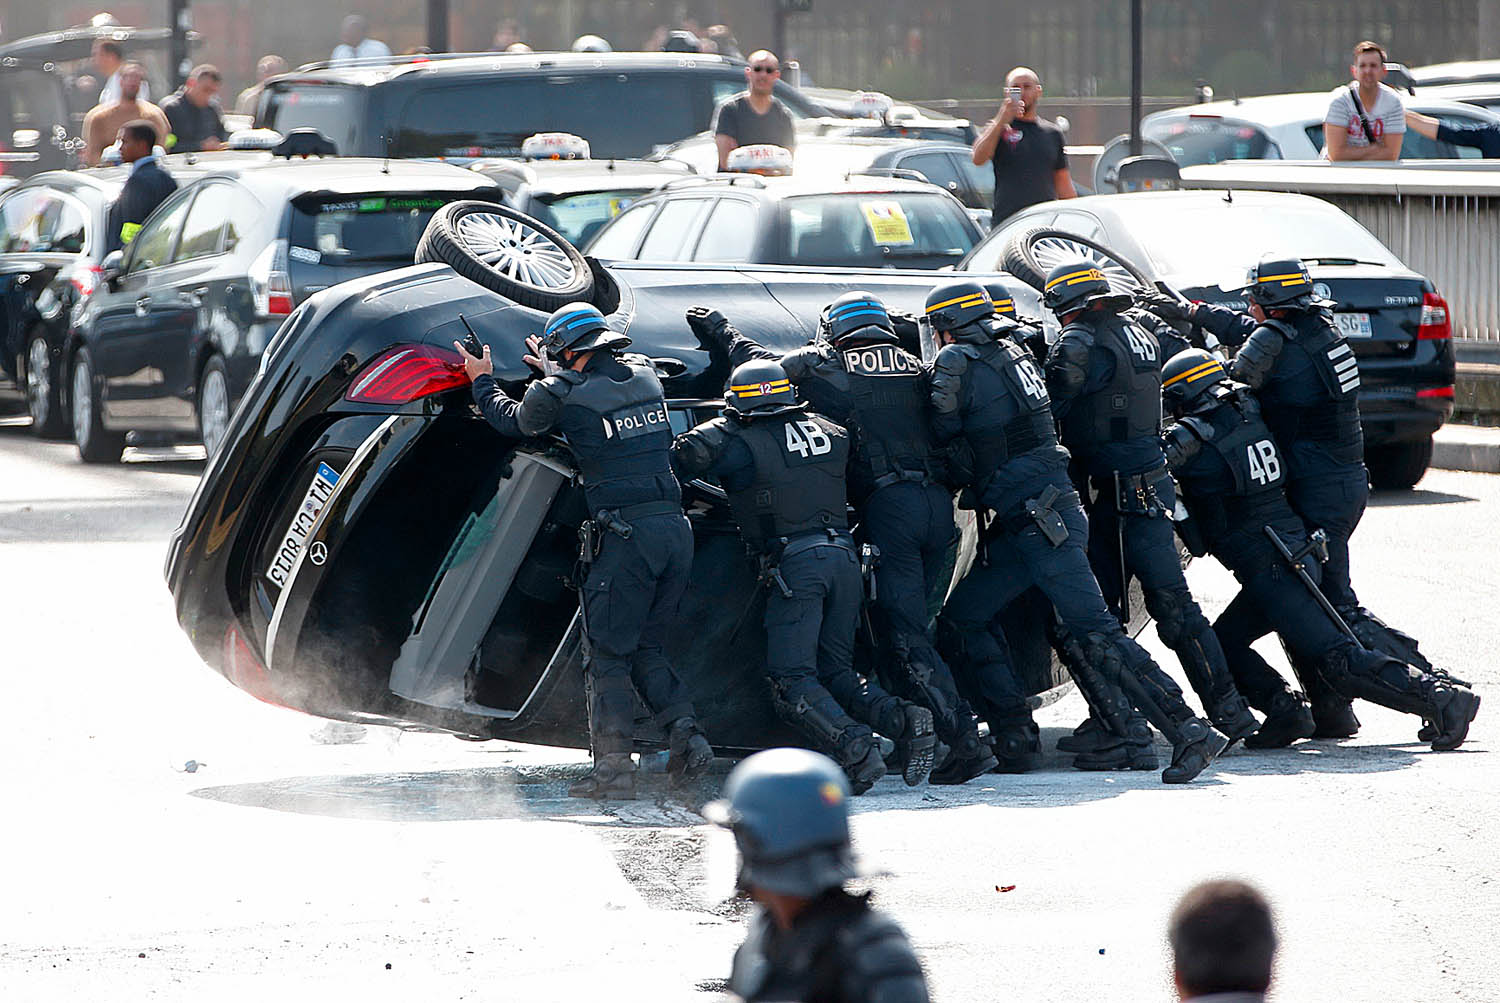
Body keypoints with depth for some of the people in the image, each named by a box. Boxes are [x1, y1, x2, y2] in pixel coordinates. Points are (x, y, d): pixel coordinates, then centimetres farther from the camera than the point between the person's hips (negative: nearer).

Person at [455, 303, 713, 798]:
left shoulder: (563, 394, -5)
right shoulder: (644, 373, 11)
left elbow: (513, 421, 16)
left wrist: (483, 382, 34)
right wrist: (554, 372, 49)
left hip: (626, 534, -6)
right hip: (676, 529, 6)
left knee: (608, 657, 1)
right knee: (646, 651, 17)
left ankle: (614, 766, -6)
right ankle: (685, 732, -2)